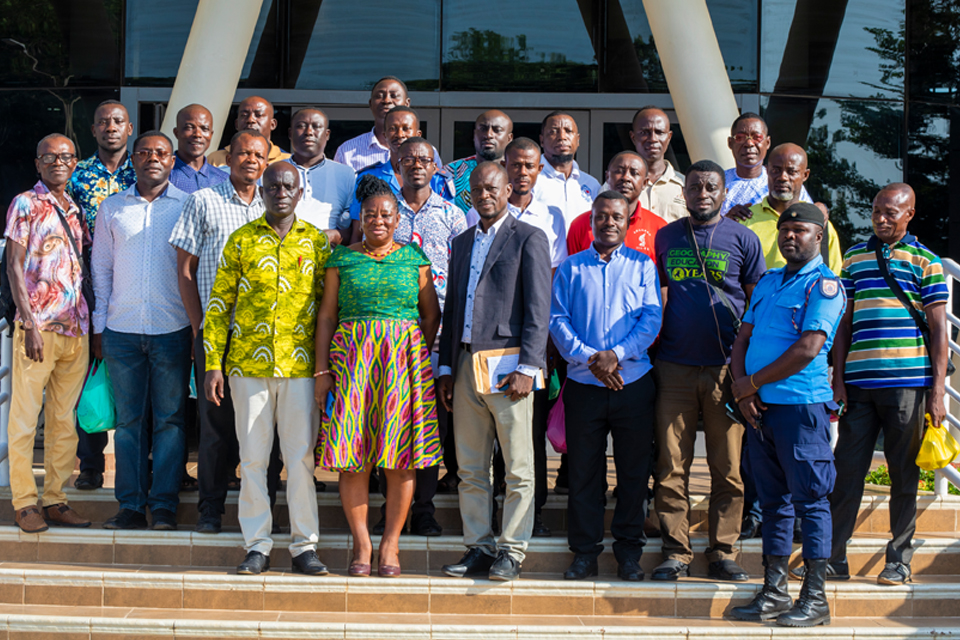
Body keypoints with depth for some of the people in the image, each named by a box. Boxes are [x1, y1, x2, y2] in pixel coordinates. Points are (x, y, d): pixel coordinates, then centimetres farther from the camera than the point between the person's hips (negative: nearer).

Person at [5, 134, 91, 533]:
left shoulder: (77, 209, 15)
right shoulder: (25, 205, -1)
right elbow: (14, 267, -6)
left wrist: (91, 322, 12)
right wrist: (29, 323, -13)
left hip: (76, 329, 6)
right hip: (38, 327, -5)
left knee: (64, 418, 8)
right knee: (25, 416, -1)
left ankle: (56, 499, 14)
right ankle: (25, 503, 5)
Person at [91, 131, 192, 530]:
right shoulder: (112, 208, 10)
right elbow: (101, 269, 13)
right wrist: (99, 326, 7)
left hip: (173, 329, -2)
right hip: (122, 330, 2)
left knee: (170, 418, 1)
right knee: (128, 418, 5)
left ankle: (164, 504, 8)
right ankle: (131, 504, 11)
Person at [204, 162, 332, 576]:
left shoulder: (317, 241, 7)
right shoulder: (241, 240, 6)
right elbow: (218, 304, 7)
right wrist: (212, 364, 0)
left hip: (301, 366, 0)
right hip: (248, 364, 0)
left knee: (301, 456, 0)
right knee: (253, 457, 3)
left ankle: (304, 546, 8)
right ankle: (257, 546, 11)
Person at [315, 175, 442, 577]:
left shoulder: (414, 258, 8)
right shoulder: (342, 259, 8)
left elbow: (431, 313, 10)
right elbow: (327, 316, 6)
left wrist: (417, 355, 0)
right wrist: (322, 371, 0)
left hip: (404, 359, 0)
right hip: (351, 359, 0)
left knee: (400, 458, -1)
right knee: (353, 457, -3)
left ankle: (391, 544, 7)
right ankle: (361, 544, 6)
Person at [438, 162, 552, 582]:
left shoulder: (528, 239, 0)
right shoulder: (461, 243, 19)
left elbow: (538, 310, -6)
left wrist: (527, 368, -14)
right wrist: (446, 368, 14)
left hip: (508, 366, -6)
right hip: (466, 365, 6)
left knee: (518, 468, -2)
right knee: (470, 469, 8)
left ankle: (511, 551, 5)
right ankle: (479, 548, 16)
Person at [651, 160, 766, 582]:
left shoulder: (742, 239, 5)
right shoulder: (666, 237, 11)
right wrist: (648, 353, 8)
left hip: (726, 369, -1)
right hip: (674, 368, 2)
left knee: (729, 468, 1)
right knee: (671, 466, 0)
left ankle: (723, 553, 9)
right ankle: (676, 552, 8)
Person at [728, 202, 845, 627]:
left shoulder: (824, 285, -6)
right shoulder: (767, 282, 17)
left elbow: (807, 350, -15)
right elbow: (742, 339, 16)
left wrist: (752, 382, -9)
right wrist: (742, 389, -1)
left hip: (801, 405, -7)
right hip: (759, 407, 7)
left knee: (809, 500, -3)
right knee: (773, 500, 11)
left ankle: (814, 599, 1)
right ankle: (774, 593, 17)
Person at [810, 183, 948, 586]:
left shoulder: (925, 261, 3)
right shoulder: (855, 257, 13)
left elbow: (938, 329, 1)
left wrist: (937, 390, -5)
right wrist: (838, 381, 7)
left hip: (908, 382, -3)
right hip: (859, 382, 3)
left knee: (904, 474, 5)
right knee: (846, 469, 2)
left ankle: (899, 560, 14)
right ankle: (832, 557, 8)